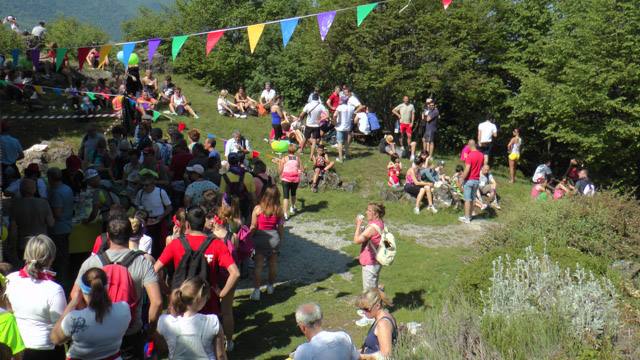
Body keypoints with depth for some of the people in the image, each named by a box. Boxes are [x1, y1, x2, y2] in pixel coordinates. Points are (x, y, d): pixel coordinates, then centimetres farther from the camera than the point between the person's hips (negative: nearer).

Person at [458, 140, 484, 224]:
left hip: (469, 180, -6)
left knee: (467, 199, 0)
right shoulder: (481, 155, 2)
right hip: (477, 180, 6)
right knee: (473, 199, 15)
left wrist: (461, 180, -16)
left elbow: (467, 170, -22)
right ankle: (469, 216, 24)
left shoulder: (470, 155, -19)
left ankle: (467, 218, 4)